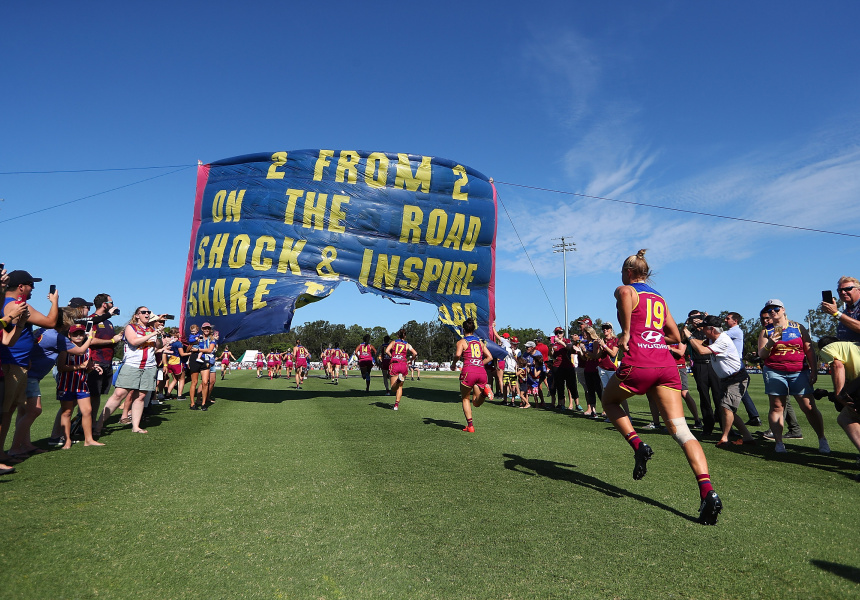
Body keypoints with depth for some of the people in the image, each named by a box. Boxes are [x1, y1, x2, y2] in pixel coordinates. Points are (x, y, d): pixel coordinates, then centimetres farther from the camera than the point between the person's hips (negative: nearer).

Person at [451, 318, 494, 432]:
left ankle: (470, 425, 7)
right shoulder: (480, 342, 22)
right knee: (476, 403, 11)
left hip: (468, 371, -4)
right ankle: (485, 390, -19)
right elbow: (490, 357, 16)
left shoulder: (462, 342, 7)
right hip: (482, 371, 4)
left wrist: (453, 364, 5)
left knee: (465, 399, 16)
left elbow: (458, 354, -12)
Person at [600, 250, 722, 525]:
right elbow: (675, 336, 27)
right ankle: (707, 491, -17)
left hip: (637, 363, -5)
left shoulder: (625, 290, 7)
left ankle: (637, 445, 2)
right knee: (680, 429, -2)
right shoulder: (660, 299, 25)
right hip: (666, 363, 5)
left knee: (609, 401, 23)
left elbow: (626, 293, -21)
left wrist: (626, 333, -15)